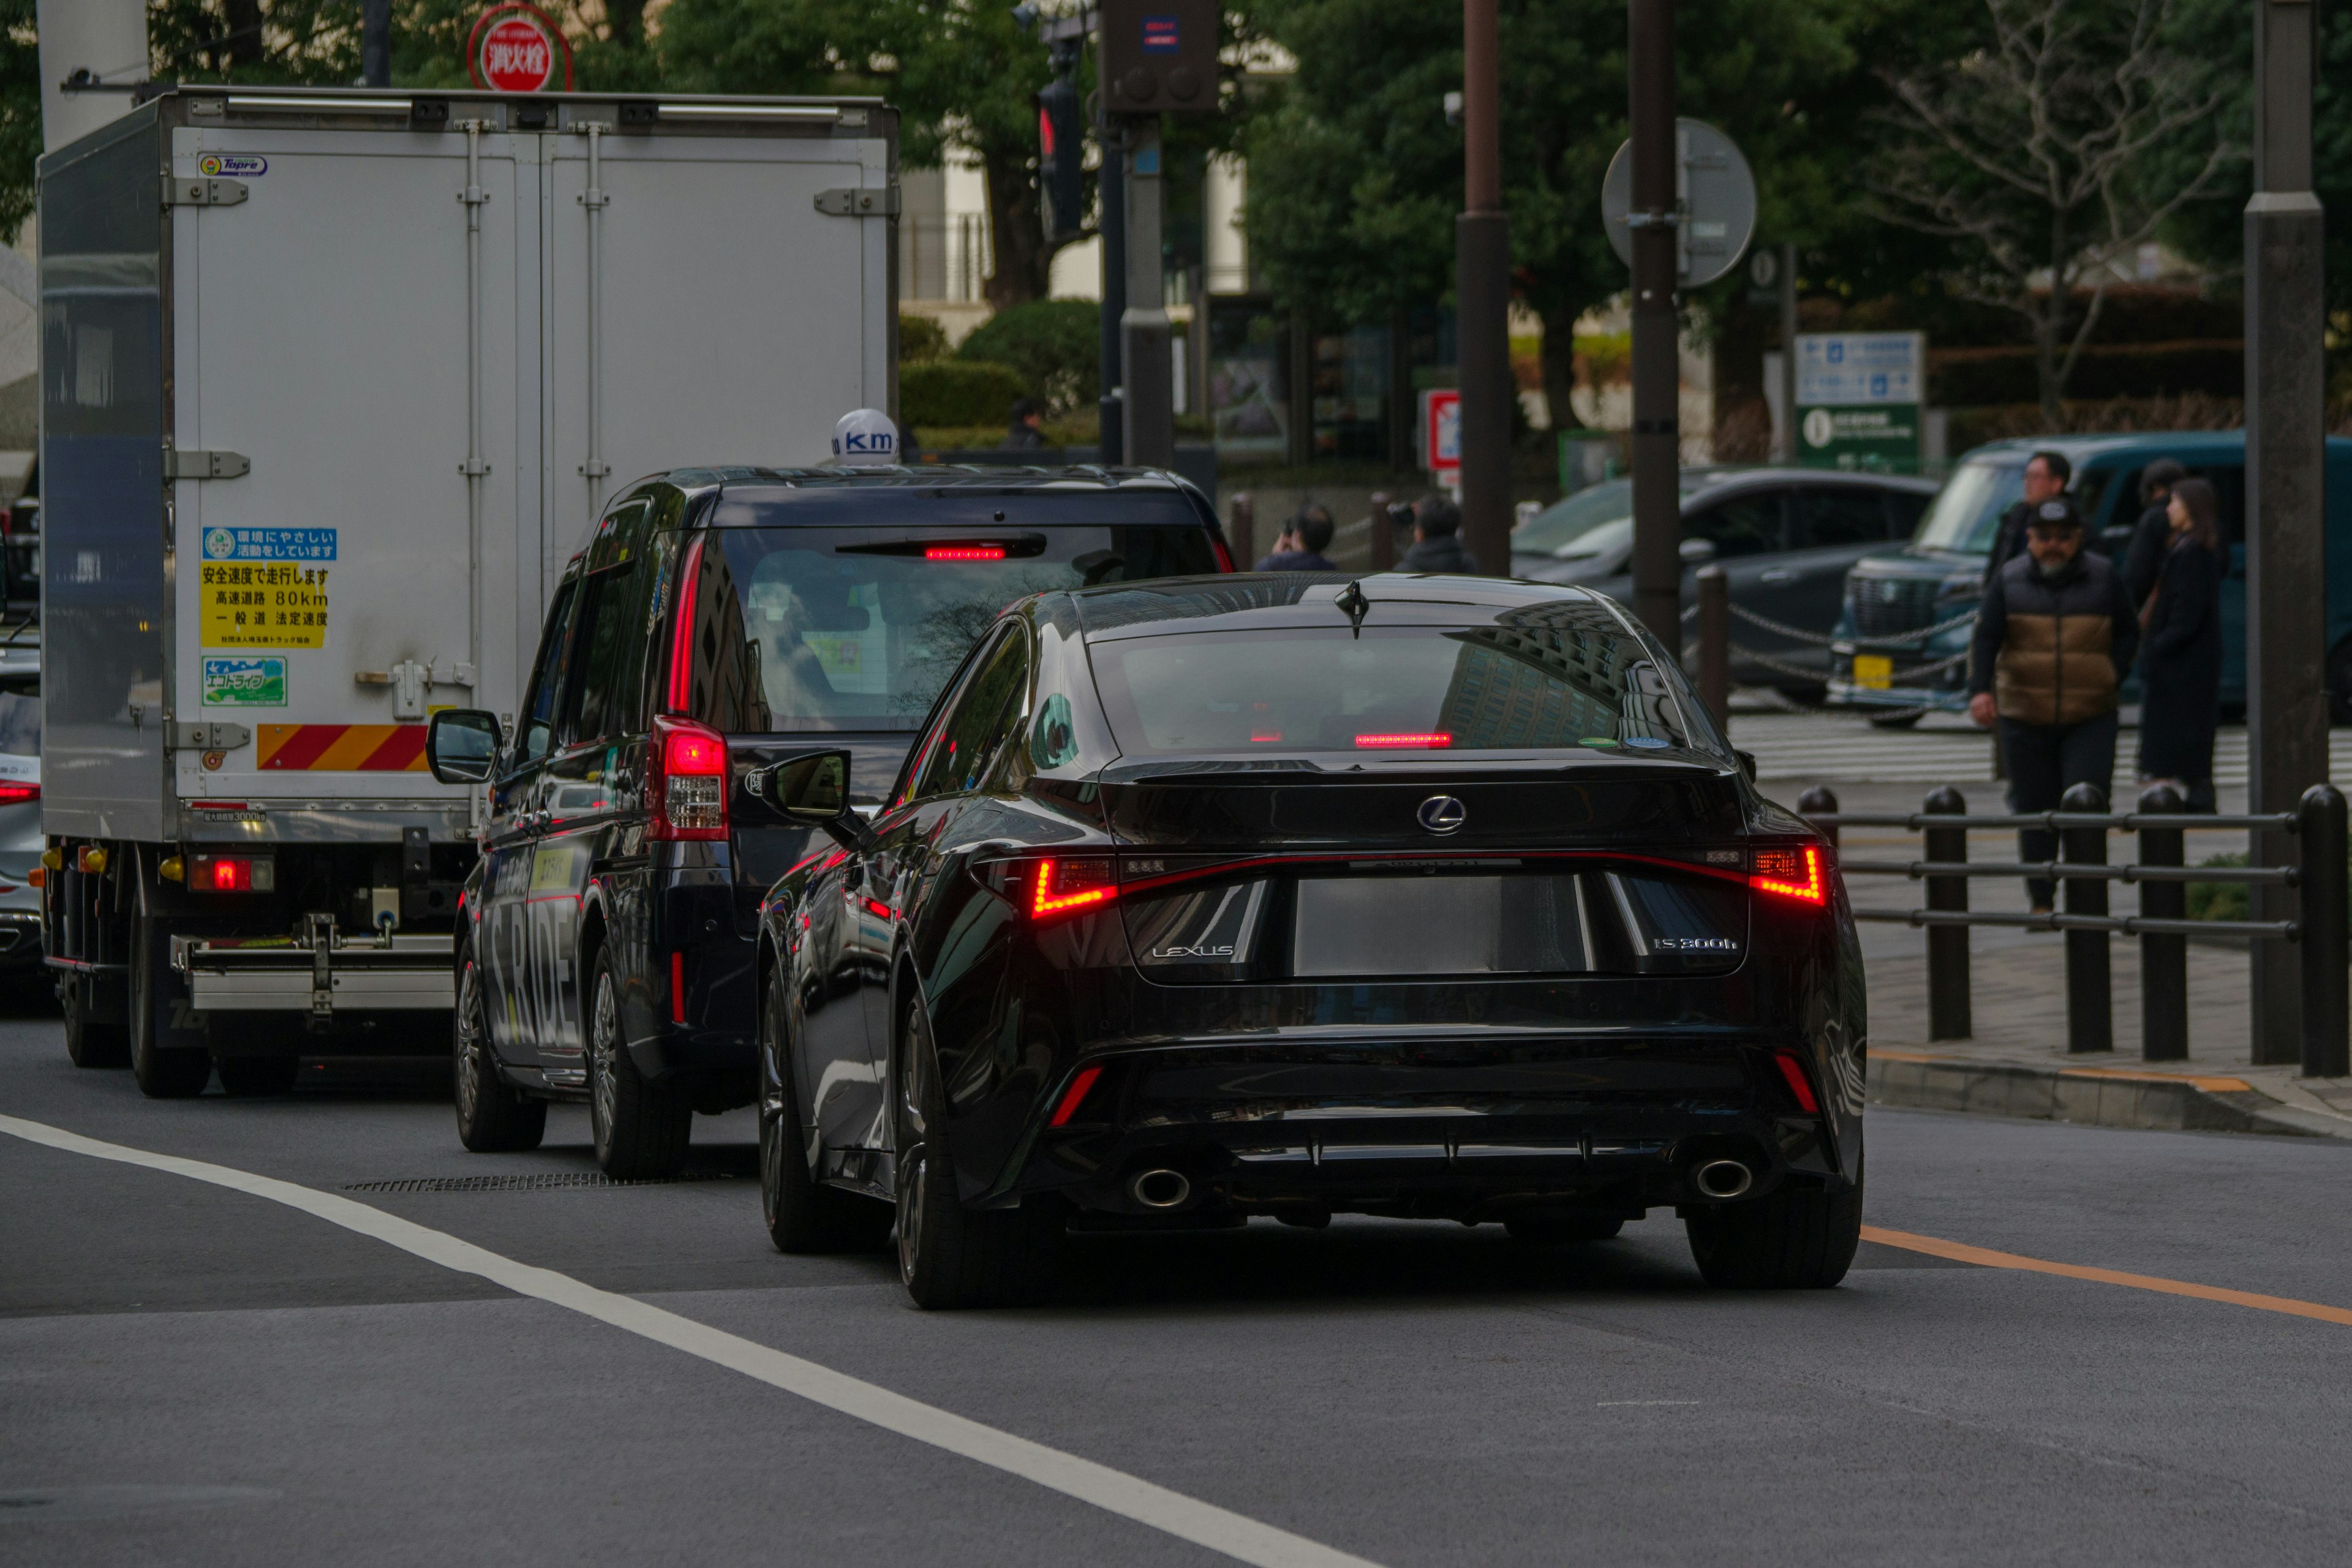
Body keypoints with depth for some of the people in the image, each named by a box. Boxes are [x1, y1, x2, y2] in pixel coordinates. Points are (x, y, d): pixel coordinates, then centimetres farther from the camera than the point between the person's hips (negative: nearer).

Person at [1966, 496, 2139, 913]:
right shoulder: (2008, 581, 3)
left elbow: (2128, 633, 13)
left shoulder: (2104, 578, 4)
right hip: (2026, 719, 1)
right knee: (2035, 809, 5)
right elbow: (1985, 639, -3)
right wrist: (1980, 690, -18)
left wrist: (2112, 676, -4)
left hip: (2090, 720, -1)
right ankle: (2042, 902, 15)